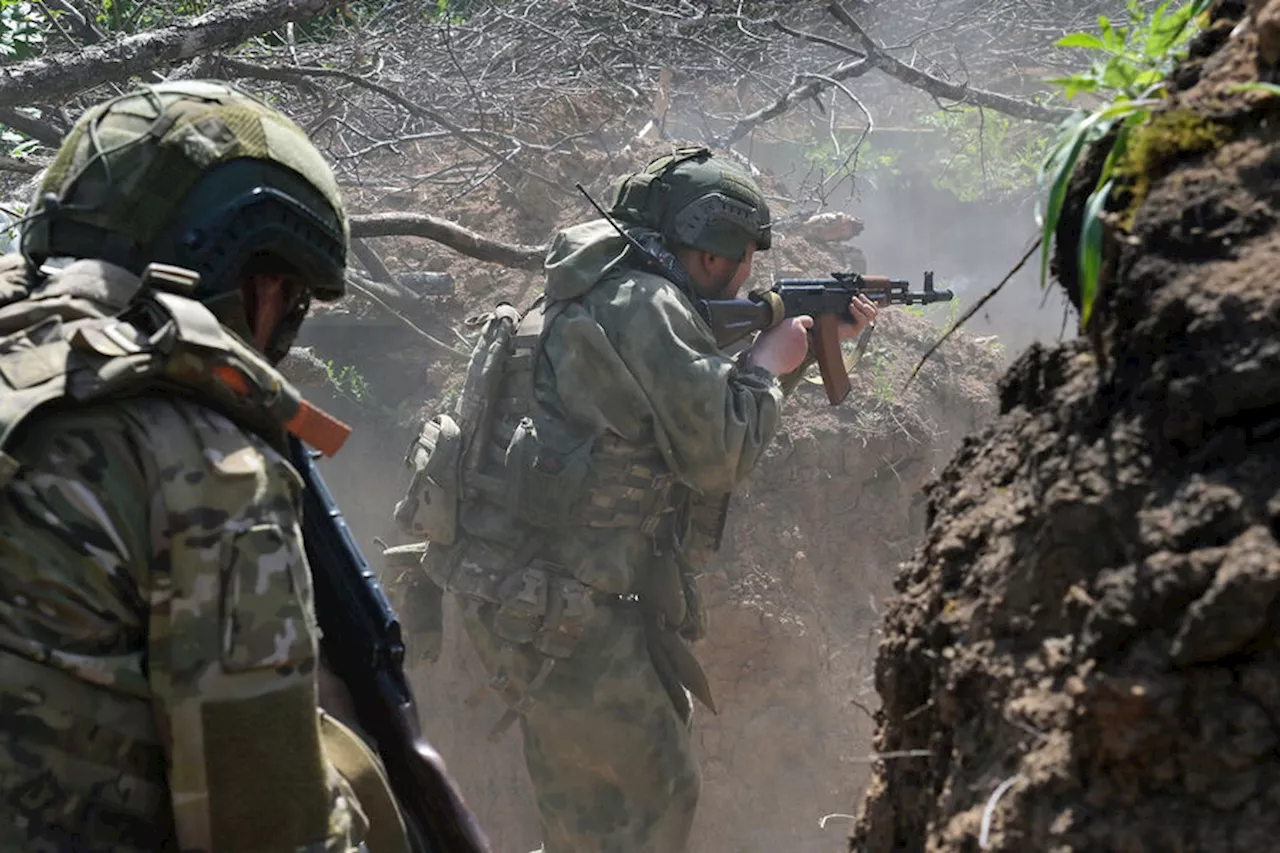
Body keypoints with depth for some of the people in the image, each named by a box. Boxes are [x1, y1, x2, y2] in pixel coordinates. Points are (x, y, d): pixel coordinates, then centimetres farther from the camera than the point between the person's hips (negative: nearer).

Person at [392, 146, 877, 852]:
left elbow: (698, 398, 25)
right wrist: (768, 363, -1)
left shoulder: (607, 294, 16)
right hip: (548, 607, -10)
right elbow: (720, 452, -17)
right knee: (653, 794, -2)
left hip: (517, 581, 10)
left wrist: (806, 344, 22)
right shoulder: (645, 309, -15)